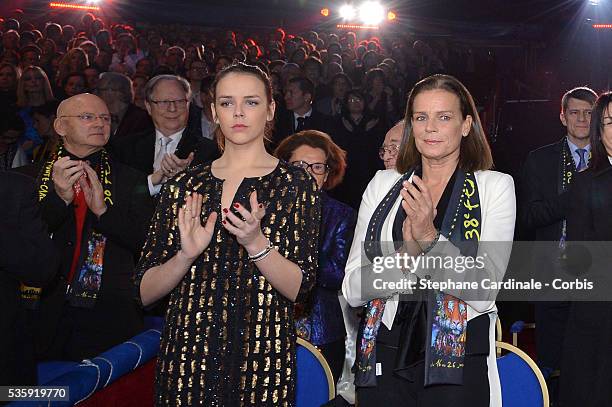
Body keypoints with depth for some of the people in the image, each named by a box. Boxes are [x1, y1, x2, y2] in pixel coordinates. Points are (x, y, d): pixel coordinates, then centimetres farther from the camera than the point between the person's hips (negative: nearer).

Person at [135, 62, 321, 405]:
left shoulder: (297, 184, 0)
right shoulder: (183, 186, 4)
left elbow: (300, 288, -8)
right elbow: (145, 292, 0)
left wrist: (255, 242, -23)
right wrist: (186, 254, -18)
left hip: (264, 359, -1)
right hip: (186, 355, 2)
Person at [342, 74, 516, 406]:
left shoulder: (495, 186, -2)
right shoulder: (384, 185, 5)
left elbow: (483, 294, -12)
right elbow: (352, 291, -2)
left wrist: (429, 237, -23)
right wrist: (407, 252, -17)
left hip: (460, 358, -2)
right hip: (383, 357, 3)